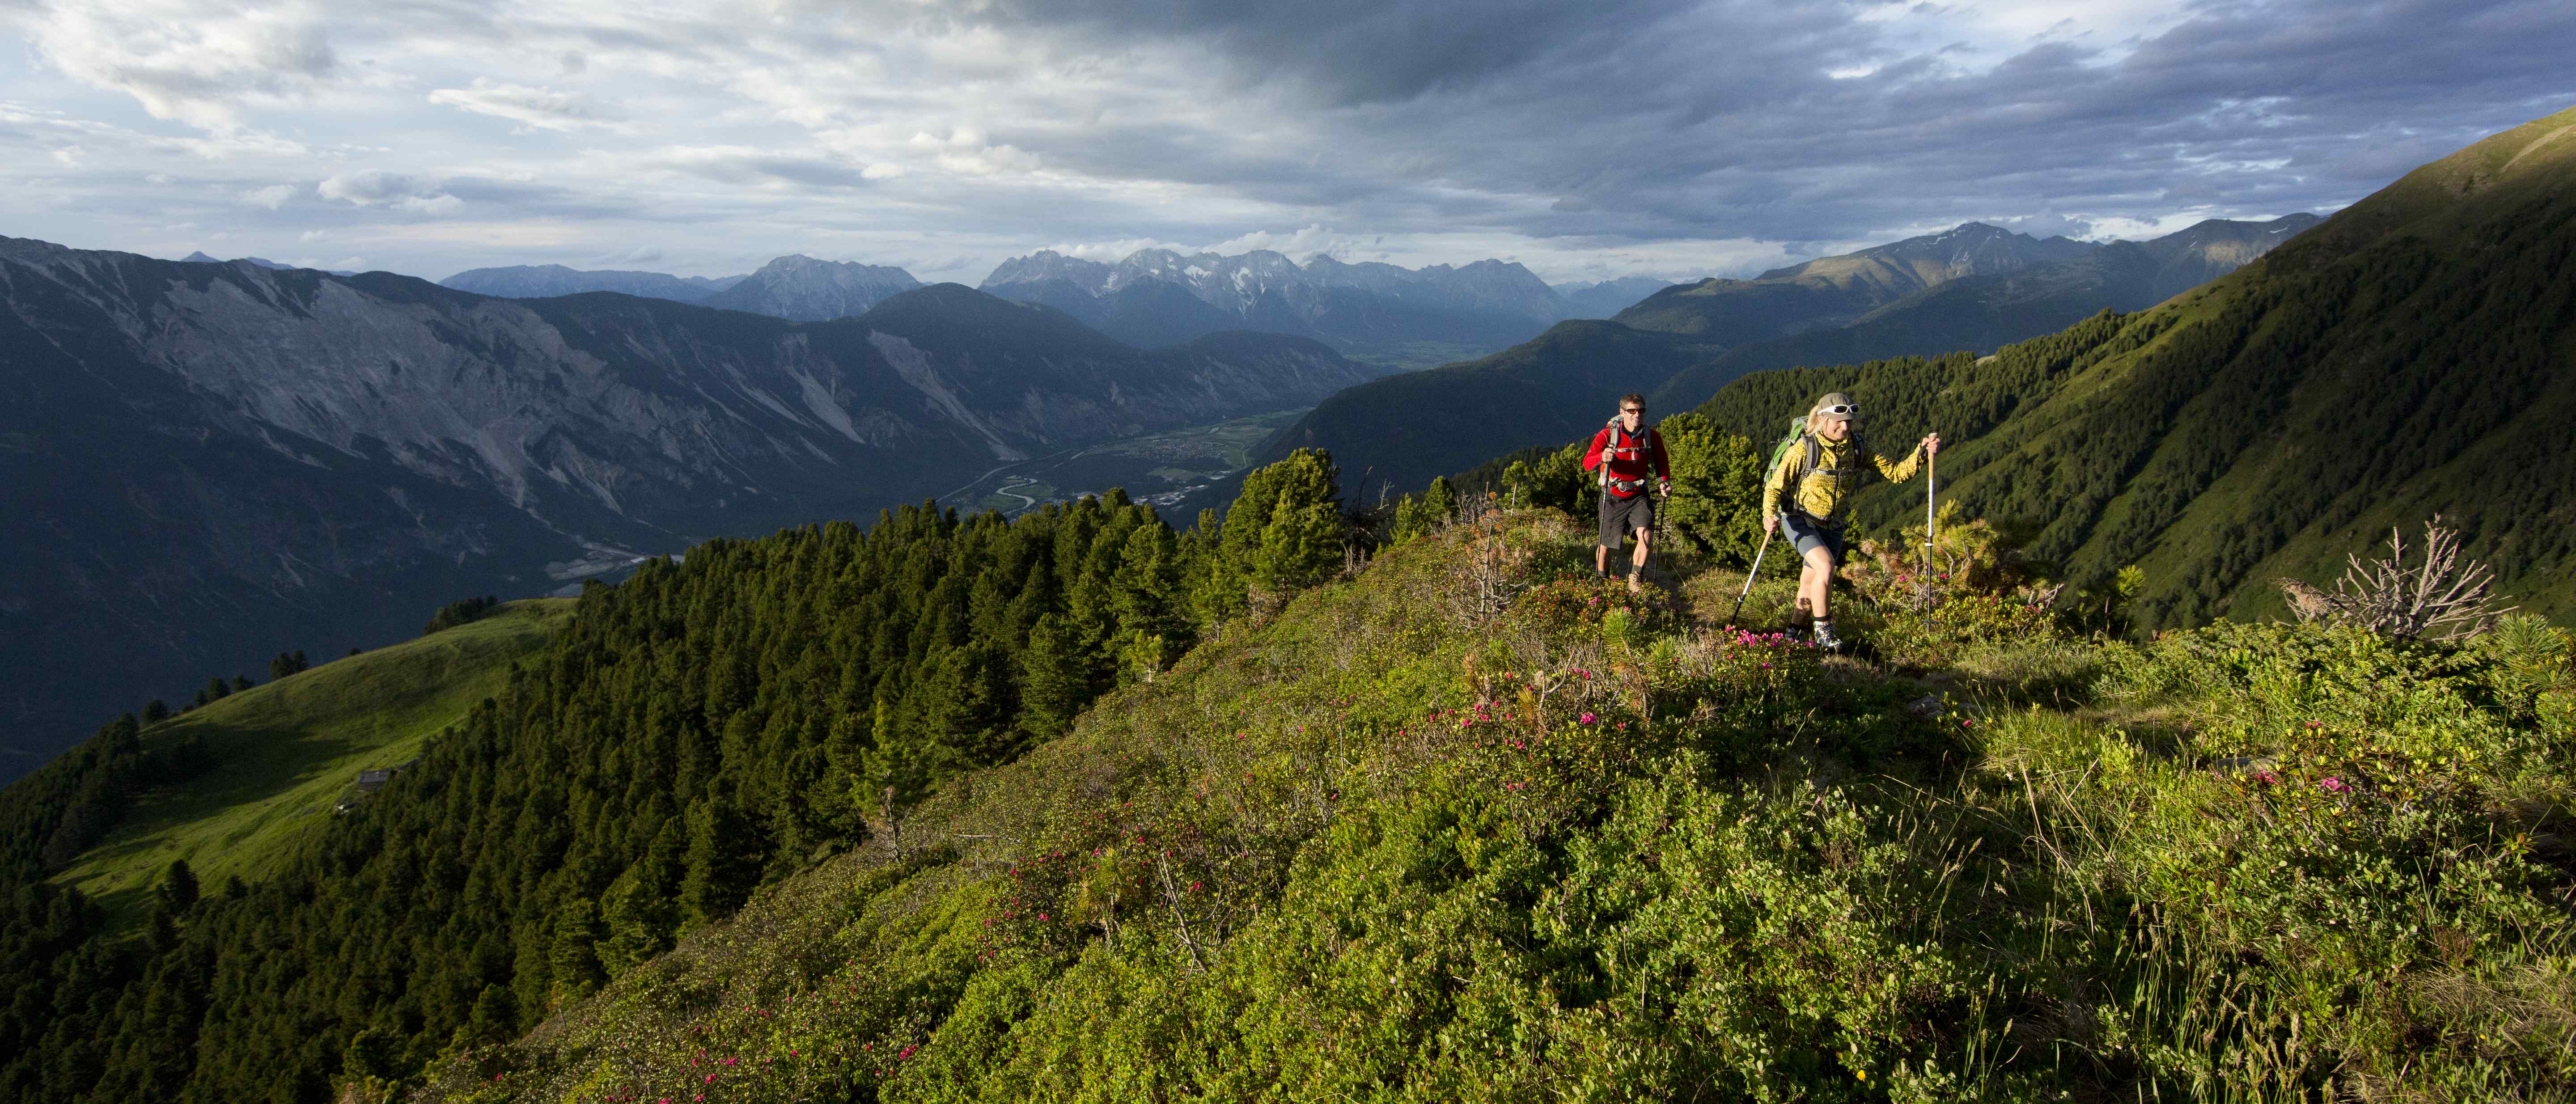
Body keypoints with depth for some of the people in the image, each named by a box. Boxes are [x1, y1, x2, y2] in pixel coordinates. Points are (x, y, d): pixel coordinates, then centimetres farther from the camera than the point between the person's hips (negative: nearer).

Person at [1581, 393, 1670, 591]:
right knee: (1606, 544, 6)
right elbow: (1587, 463, -23)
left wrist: (1664, 481, -10)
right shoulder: (1608, 435, -14)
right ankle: (1600, 579, 35)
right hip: (1612, 497, -1)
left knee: (1646, 534, -21)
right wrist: (1602, 457, -45)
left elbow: (1662, 464, 10)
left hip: (1638, 496, 2)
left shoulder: (1652, 437, -5)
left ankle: (1635, 579, -2)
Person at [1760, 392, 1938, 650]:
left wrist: (1922, 453, -21)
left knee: (1811, 586, 11)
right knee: (1825, 566, -26)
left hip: (1831, 526, 5)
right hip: (1800, 520, -4)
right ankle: (1823, 630, -10)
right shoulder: (1804, 449, -18)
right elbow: (1776, 486, -15)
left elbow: (1896, 473, -5)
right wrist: (1769, 516, -31)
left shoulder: (1856, 449, -6)